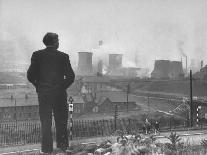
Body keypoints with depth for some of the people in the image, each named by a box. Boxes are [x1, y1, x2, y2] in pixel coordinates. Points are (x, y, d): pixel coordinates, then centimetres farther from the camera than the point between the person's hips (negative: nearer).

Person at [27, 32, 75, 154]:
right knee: (61, 121, 13)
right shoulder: (63, 56, -5)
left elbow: (30, 75, -6)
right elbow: (71, 76, -7)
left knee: (45, 122, 9)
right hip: (60, 94, -1)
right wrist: (63, 87, 8)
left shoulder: (37, 55, -3)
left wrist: (38, 86, 9)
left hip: (43, 93, 1)